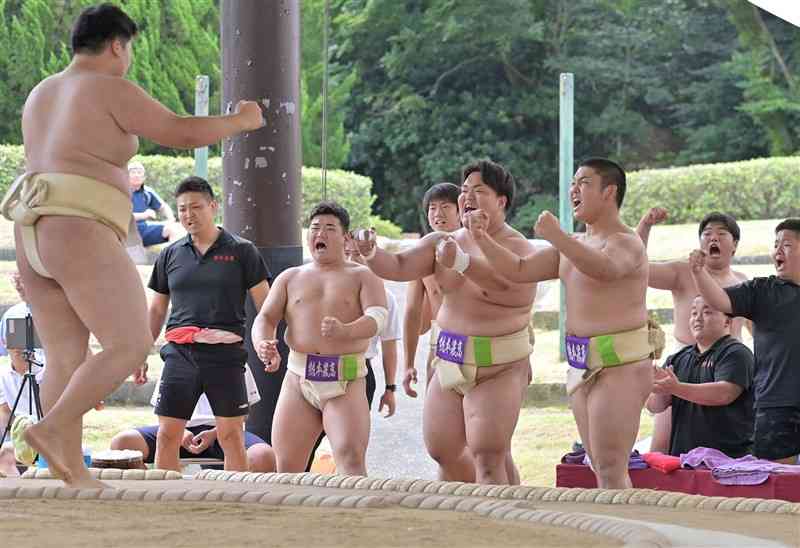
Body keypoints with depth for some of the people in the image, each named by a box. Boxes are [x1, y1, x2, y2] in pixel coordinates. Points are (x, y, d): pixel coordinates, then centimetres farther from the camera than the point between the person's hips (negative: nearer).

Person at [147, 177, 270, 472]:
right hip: (179, 351, 3)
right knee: (167, 435, -1)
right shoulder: (170, 255, 13)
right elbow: (157, 309, 20)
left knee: (230, 436, -1)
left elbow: (264, 304, 3)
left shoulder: (240, 251, 4)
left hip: (225, 351, -3)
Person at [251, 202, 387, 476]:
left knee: (351, 459, -20)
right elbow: (266, 318, 9)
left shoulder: (362, 276, 8)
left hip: (346, 383, -3)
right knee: (286, 467, 1)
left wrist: (345, 331, -31)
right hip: (298, 379, 3)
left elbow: (377, 317, -9)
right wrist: (263, 345, -15)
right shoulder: (290, 278, 17)